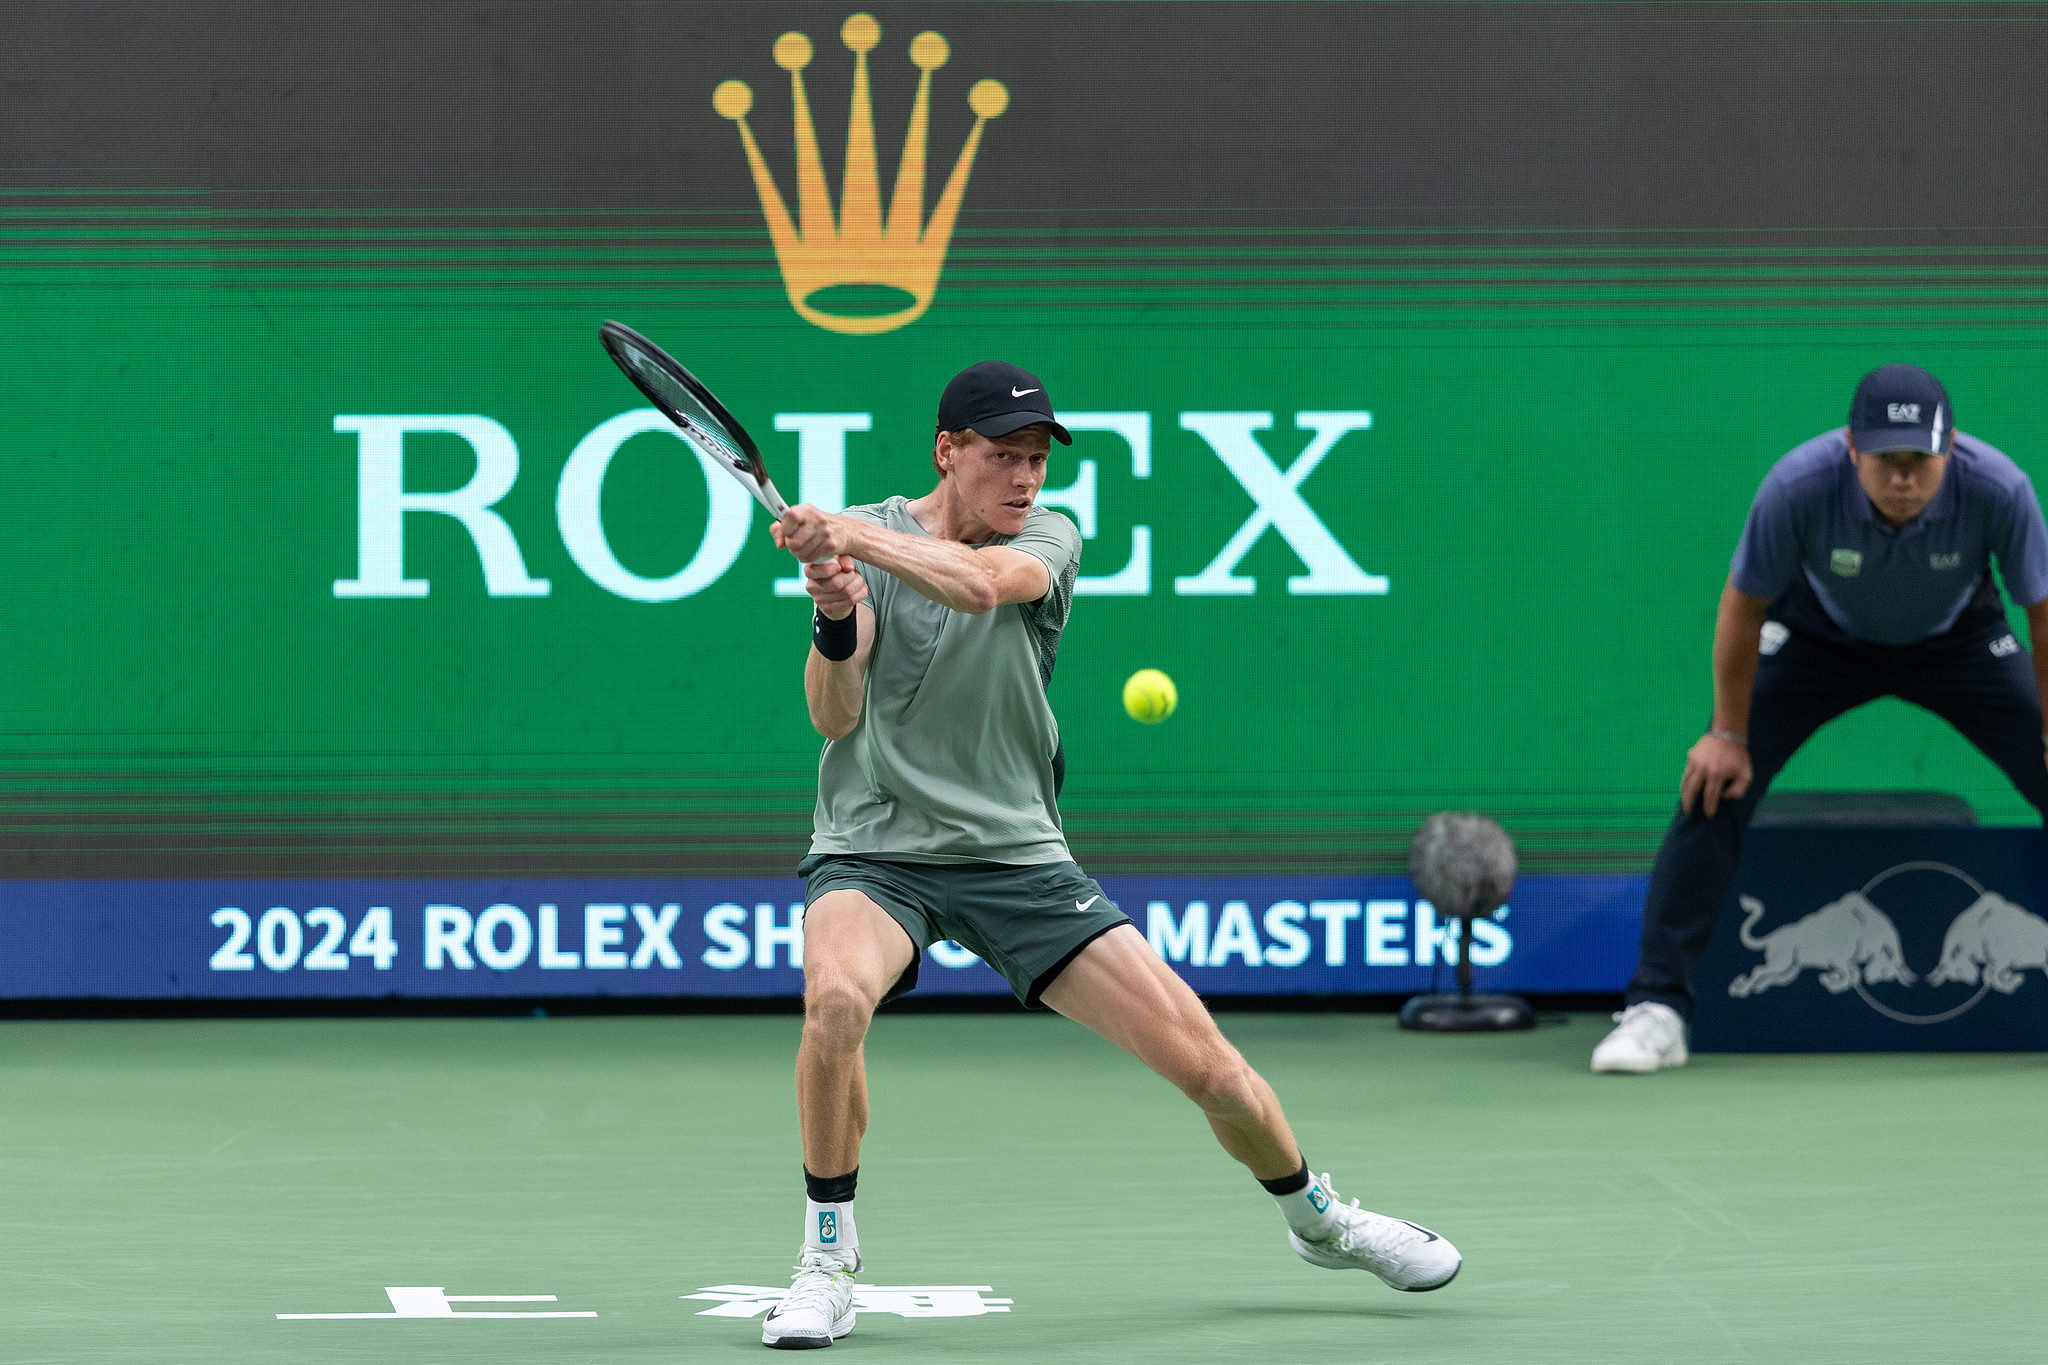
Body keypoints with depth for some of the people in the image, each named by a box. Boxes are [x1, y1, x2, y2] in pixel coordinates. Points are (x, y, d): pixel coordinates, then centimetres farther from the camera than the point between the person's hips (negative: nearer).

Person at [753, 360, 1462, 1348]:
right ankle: (827, 1260, -17)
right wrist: (835, 616, -33)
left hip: (1017, 853, 2)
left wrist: (853, 536, -41)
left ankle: (1317, 1219, 27)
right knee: (836, 996, -36)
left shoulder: (1047, 539, -1)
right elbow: (835, 717, -12)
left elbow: (978, 582, -26)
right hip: (875, 849, -2)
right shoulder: (862, 537, -3)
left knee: (1203, 1060, -3)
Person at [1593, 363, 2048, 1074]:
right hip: (1819, 635, -1)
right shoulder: (1798, 486, -36)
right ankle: (1657, 1008, -11)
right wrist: (1729, 735, -11)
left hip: (1959, 639, 1)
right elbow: (1744, 607, -18)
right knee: (1714, 784, -16)